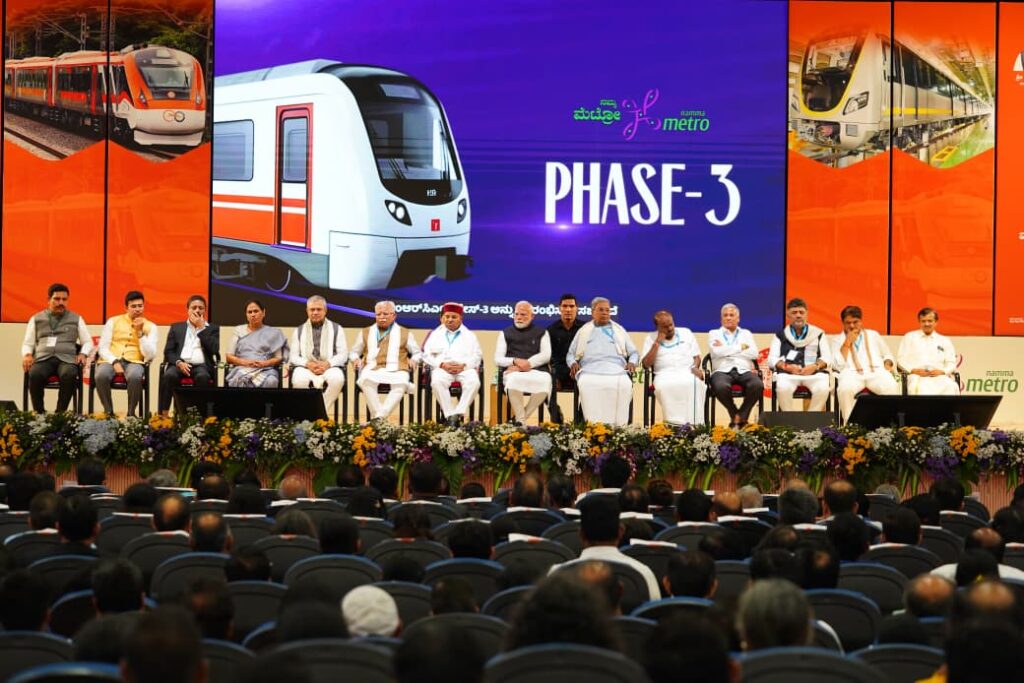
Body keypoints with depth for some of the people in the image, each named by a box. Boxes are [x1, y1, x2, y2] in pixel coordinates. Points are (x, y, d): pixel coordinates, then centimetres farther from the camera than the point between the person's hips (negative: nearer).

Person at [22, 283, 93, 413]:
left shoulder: (76, 319, 20)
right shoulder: (36, 319, 21)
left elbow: (88, 341, 19)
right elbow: (27, 342, 19)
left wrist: (82, 354, -2)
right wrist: (27, 355, -4)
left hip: (66, 359, 0)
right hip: (43, 358, 0)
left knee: (69, 375, -38)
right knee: (35, 374, -36)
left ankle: (60, 413, -31)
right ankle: (39, 413, -25)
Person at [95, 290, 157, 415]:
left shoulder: (150, 327, 9)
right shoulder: (113, 321, 11)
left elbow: (150, 355, -1)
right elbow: (103, 347, 4)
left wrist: (140, 332, -9)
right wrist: (114, 362, -14)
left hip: (134, 362, -1)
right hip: (111, 360, 1)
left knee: (135, 376, -38)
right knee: (101, 375, -35)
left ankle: (131, 413, -19)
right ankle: (108, 411, -15)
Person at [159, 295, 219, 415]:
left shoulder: (212, 329, 17)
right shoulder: (176, 327, 20)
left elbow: (214, 349, -1)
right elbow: (168, 351, 10)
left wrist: (201, 328, 1)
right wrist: (179, 362, -11)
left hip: (201, 365, -1)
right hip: (180, 364, 1)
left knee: (202, 377, -37)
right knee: (169, 375, -34)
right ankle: (163, 413, -33)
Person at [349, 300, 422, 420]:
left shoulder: (405, 334, 21)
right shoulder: (365, 333, 25)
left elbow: (417, 353, 23)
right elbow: (354, 352, 28)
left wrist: (413, 360, 1)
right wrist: (356, 359, 5)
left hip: (396, 370, -1)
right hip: (372, 369, 1)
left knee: (401, 383, -37)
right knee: (366, 380, -37)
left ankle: (380, 417, -41)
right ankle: (378, 417, -35)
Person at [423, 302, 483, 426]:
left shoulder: (469, 335, 22)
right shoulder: (435, 335, 21)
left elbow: (477, 356, 11)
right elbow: (427, 355, 9)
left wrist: (463, 365, -9)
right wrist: (442, 364, -9)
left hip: (464, 368, 0)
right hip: (442, 368, 0)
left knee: (474, 382, -34)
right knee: (437, 382, -36)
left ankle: (458, 414, -32)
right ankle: (450, 415, -32)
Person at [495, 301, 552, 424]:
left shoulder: (541, 332, 20)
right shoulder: (506, 333, 21)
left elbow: (546, 355, 5)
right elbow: (498, 359, 11)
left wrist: (527, 364, -11)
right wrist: (515, 361, -11)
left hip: (537, 370, 0)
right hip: (513, 371, 0)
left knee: (545, 381, -37)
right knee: (514, 380, -39)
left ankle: (520, 417, -24)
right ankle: (520, 421, -31)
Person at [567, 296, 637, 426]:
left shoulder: (619, 330, 27)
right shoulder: (583, 331, 26)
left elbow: (633, 353, 26)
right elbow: (570, 354, 25)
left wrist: (632, 362, 3)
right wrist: (573, 363, 2)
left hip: (617, 370, 0)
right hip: (590, 371, 0)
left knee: (624, 384, -37)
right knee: (586, 384, -38)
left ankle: (618, 426, -36)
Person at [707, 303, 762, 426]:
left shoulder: (746, 333, 23)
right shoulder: (714, 334, 18)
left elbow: (754, 354, 4)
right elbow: (717, 352, -4)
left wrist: (726, 350, 1)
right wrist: (741, 347, 2)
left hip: (744, 371, 2)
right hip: (723, 371, -2)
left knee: (757, 385, -33)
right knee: (721, 387, -39)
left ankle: (741, 416, -15)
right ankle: (736, 415, -13)